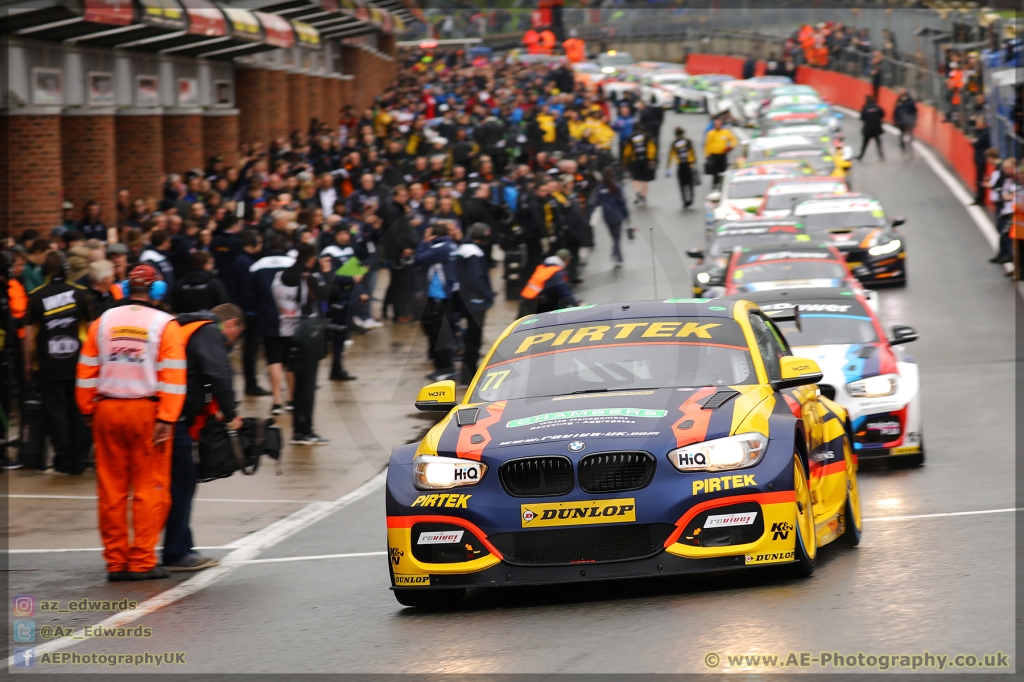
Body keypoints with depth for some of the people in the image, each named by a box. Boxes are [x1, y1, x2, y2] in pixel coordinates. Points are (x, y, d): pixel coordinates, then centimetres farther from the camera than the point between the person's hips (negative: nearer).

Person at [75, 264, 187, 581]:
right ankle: (142, 561, 0)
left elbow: (87, 370, 5)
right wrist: (166, 419, -12)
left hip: (107, 410, 4)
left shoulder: (103, 322, 5)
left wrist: (89, 410, 12)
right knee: (149, 488, 3)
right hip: (147, 411, -4)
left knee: (112, 488, 9)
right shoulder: (165, 325, -5)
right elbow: (172, 376, -12)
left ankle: (116, 561, 13)